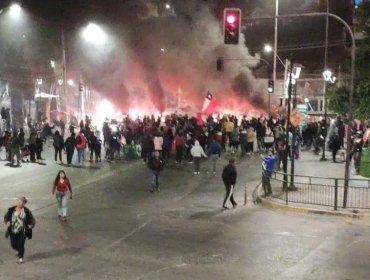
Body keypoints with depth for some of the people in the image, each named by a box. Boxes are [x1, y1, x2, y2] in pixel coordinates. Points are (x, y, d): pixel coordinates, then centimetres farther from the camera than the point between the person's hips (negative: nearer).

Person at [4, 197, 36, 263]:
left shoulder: (27, 211, -8)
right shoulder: (11, 210, -2)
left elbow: (32, 220, -1)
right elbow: (6, 217, 8)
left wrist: (31, 225, -20)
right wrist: (7, 222, -12)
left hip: (22, 232, -3)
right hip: (13, 231, 3)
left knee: (21, 245, -4)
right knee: (13, 245, 11)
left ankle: (21, 257, 20)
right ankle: (19, 251, 45)